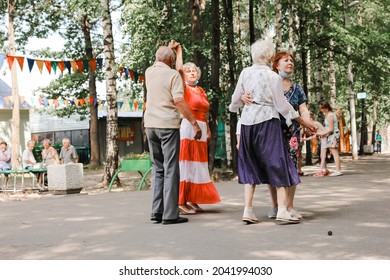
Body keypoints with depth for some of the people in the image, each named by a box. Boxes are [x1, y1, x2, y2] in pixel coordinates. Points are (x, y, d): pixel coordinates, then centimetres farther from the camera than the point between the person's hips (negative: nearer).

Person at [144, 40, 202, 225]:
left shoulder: (149, 72, 12)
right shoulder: (173, 74, -5)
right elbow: (178, 101, -15)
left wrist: (168, 48, 48)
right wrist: (194, 123, -14)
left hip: (150, 125, 6)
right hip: (168, 125, -6)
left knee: (158, 169, 13)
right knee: (171, 170, -5)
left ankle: (157, 211, 10)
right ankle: (170, 215, -7)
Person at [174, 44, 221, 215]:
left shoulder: (202, 91, 19)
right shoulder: (184, 88, 0)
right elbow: (178, 70, -16)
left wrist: (208, 129, 14)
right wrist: (179, 52, -10)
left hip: (201, 130, 7)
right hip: (188, 128, -7)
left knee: (197, 165, 8)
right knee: (186, 164, -8)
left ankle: (192, 201, 13)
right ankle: (181, 203, -8)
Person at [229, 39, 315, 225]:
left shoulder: (245, 73, 5)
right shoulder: (273, 76, -6)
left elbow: (236, 100, 12)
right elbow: (282, 105, -4)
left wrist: (233, 107, 36)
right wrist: (303, 121, 5)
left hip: (247, 121, 5)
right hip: (267, 121, -4)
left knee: (250, 166, 11)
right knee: (277, 163, 1)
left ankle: (248, 210, 6)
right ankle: (282, 210, -6)